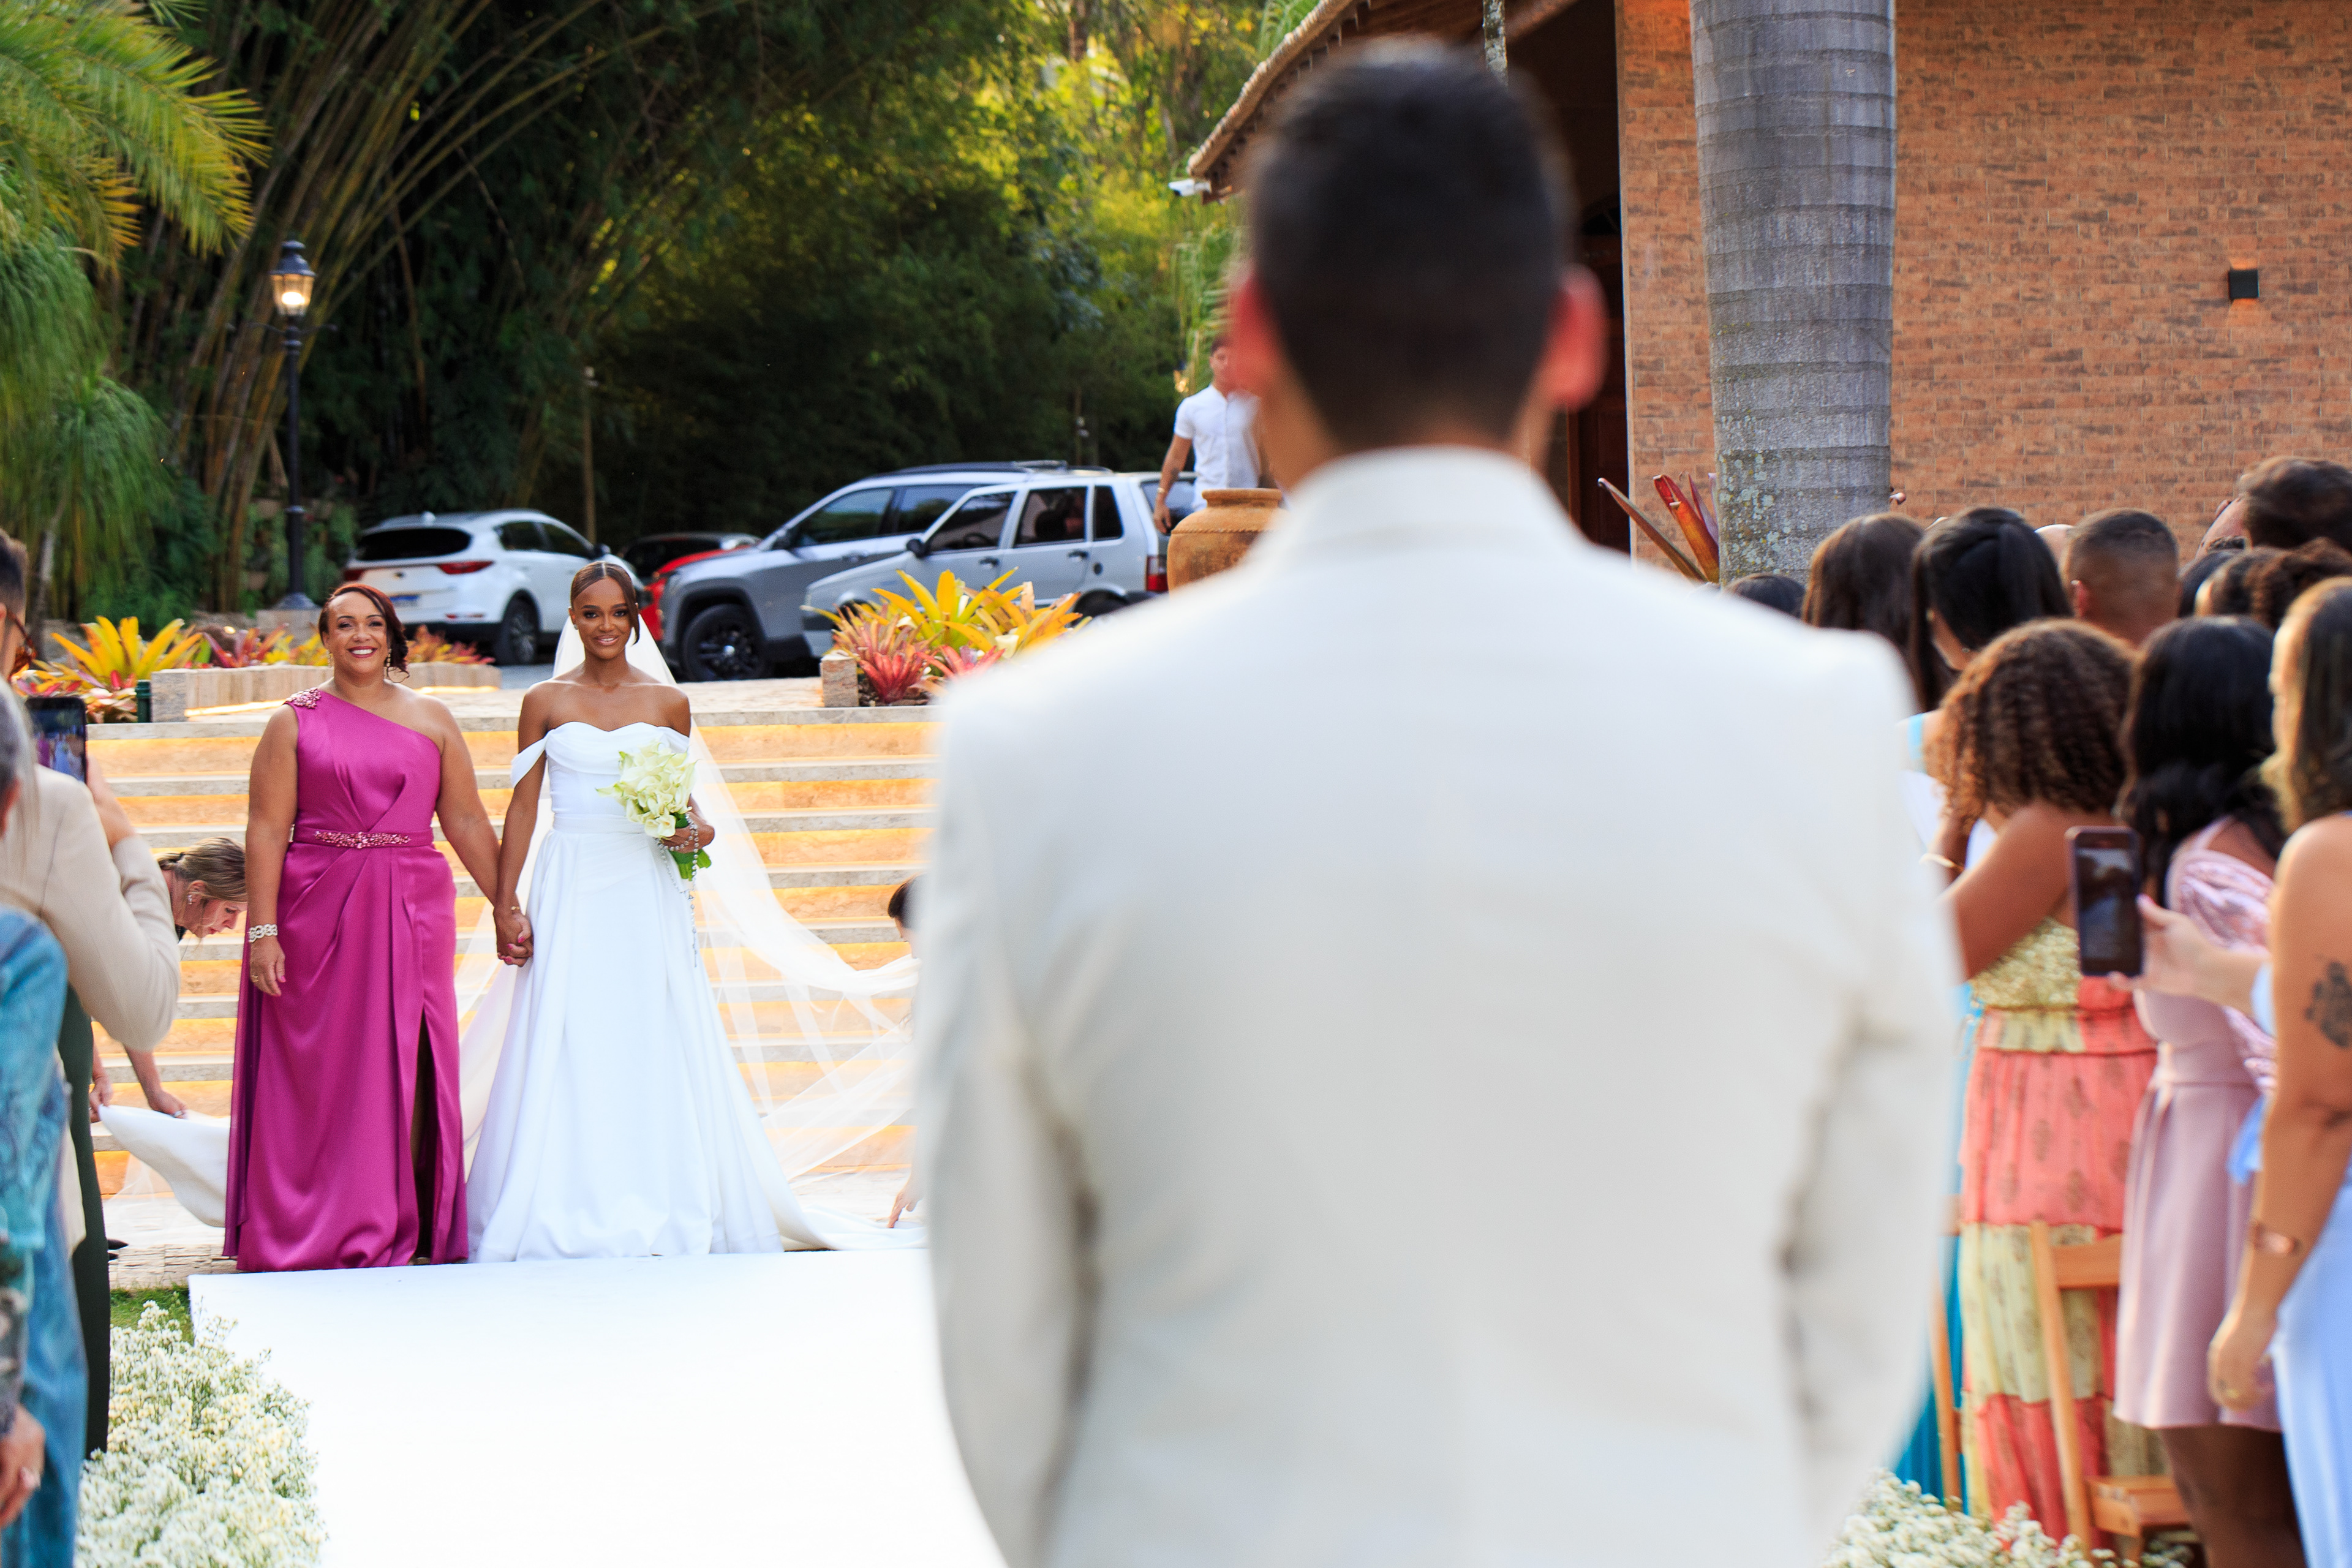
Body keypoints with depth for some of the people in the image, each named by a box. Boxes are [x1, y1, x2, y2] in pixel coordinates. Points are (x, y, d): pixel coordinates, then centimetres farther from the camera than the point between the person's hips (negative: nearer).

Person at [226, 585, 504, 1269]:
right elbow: (266, 829, -2)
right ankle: (316, 1233, 7)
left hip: (413, 914, 2)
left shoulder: (431, 719, 10)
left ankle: (405, 1227, 8)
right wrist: (263, 931, -10)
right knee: (319, 1071, 0)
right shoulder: (296, 721, 4)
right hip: (317, 913, -2)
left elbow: (467, 822, 11)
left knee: (407, 1066, 1)